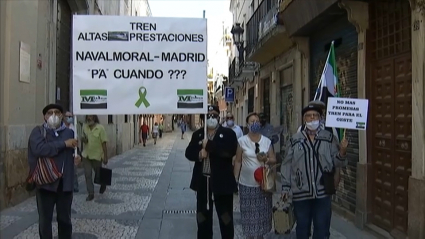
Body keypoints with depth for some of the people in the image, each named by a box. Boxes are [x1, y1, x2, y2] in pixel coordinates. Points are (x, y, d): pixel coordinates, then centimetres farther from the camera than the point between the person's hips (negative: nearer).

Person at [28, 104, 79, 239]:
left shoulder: (69, 132, 7)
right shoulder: (38, 131, -4)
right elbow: (39, 149, -23)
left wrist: (76, 157, -2)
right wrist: (64, 143, -22)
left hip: (65, 183, 3)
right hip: (45, 182, -3)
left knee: (65, 218, 16)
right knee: (45, 219, 9)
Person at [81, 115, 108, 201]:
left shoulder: (100, 128, -13)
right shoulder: (84, 127, 1)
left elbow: (104, 143, -12)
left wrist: (105, 157, -14)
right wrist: (83, 140, -10)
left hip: (97, 155, -4)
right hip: (86, 155, 4)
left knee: (98, 174, 11)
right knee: (87, 175, 2)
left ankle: (103, 184, 43)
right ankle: (91, 193, 13)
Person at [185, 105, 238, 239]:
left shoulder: (228, 133, -4)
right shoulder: (197, 134, 9)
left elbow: (231, 151, -20)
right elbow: (188, 153, 5)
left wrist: (209, 145, -20)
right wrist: (199, 154, -16)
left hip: (222, 181, -4)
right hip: (203, 181, 4)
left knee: (225, 217, 8)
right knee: (203, 216, 15)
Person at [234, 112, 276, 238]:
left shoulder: (267, 141, 2)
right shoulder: (242, 141, -4)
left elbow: (274, 160, 6)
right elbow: (238, 161, 0)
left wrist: (266, 159, -15)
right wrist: (235, 179, -1)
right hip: (247, 184, -2)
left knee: (262, 212, 9)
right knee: (249, 213, 5)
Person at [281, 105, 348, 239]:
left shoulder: (329, 138, 2)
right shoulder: (295, 140, 2)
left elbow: (337, 163, 0)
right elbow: (287, 165, 3)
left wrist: (342, 151, -20)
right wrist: (285, 187, 0)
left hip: (323, 193, 0)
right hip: (300, 193, 0)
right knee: (302, 228, 15)